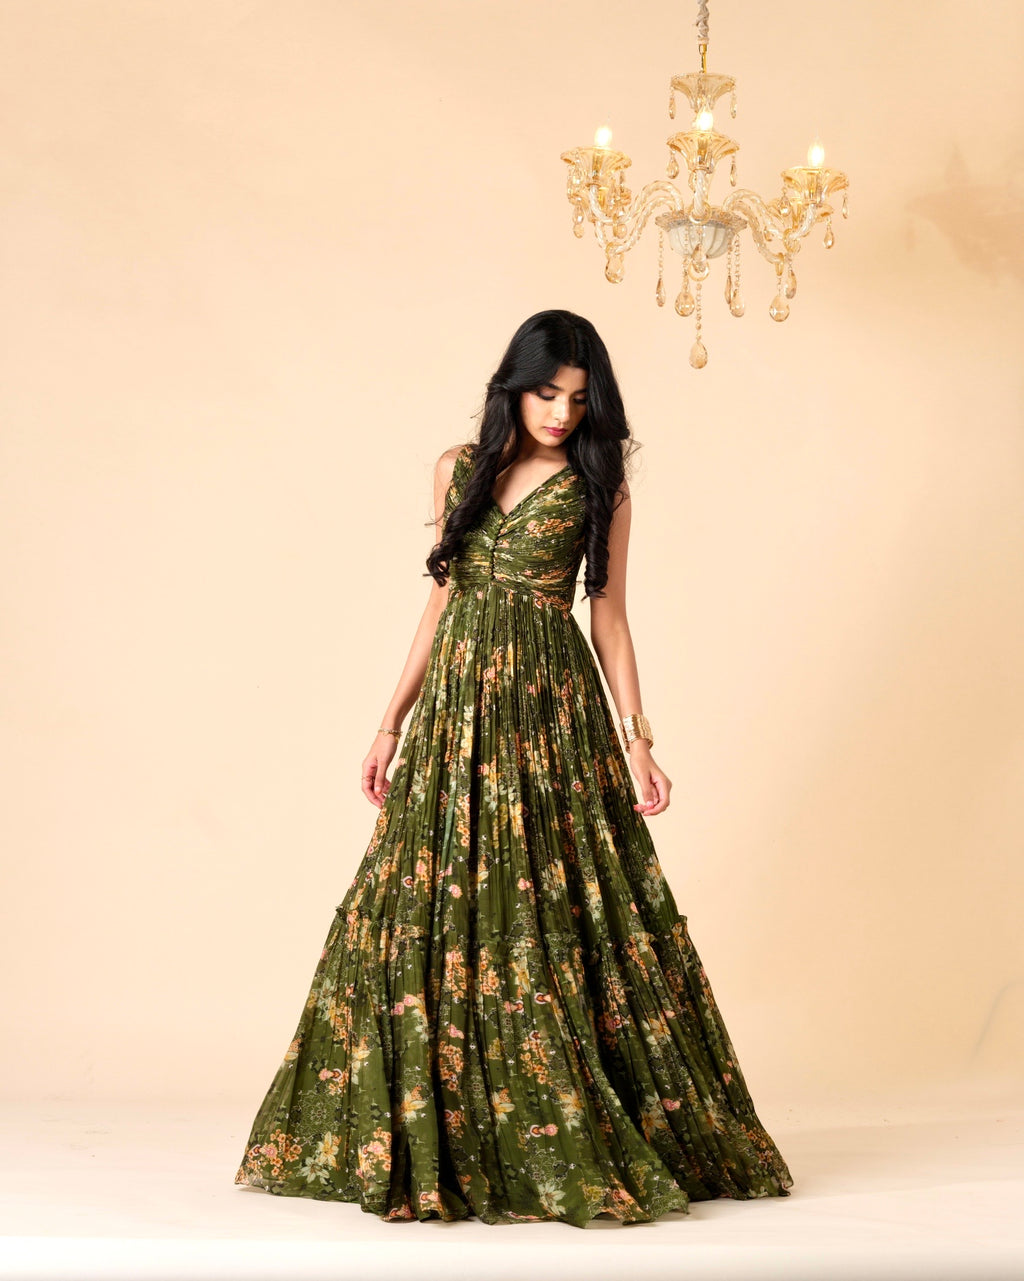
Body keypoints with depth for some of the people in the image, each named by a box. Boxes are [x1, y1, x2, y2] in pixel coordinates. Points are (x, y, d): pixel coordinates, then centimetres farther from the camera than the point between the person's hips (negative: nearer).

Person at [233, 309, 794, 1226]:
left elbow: (608, 618, 3)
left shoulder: (600, 488, 3)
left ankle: (558, 1143, 5)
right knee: (433, 909, 1)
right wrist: (393, 722, 10)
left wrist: (637, 739, -5)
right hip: (457, 703, 3)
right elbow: (442, 600, 13)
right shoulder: (460, 469, 10)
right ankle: (436, 1137, 11)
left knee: (549, 911, -4)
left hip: (551, 709, -3)